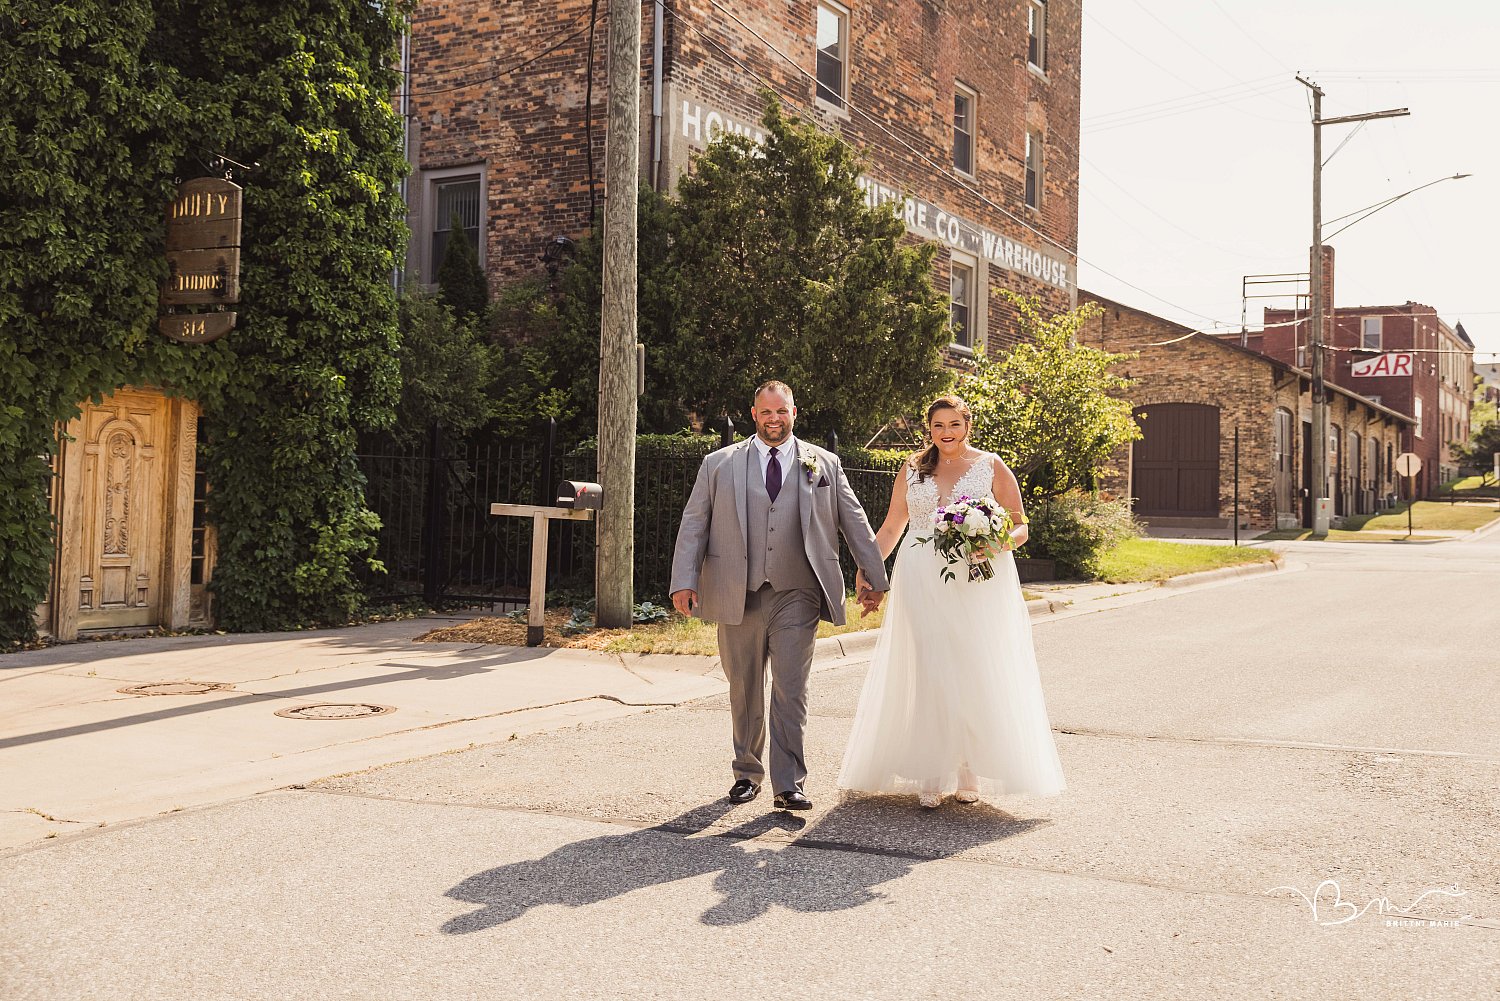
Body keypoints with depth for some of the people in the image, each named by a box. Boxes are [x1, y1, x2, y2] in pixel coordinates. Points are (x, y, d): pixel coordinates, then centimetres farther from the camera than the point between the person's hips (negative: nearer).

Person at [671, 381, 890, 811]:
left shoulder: (825, 465, 10)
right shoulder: (718, 465, 8)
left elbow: (855, 522, 13)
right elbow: (693, 524, 6)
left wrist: (874, 579, 13)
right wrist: (684, 580, -5)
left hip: (797, 595, -1)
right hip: (737, 595, 1)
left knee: (790, 691, -6)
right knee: (744, 691, 9)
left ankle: (789, 784, -1)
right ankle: (747, 773, 25)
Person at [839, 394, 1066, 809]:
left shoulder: (992, 467, 5)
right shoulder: (912, 470, 12)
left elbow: (1020, 526, 4)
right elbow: (891, 528, 16)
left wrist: (999, 543, -16)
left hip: (979, 584, -1)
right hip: (922, 584, 2)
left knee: (975, 674, -1)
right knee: (926, 675, -4)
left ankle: (970, 774, 10)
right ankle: (930, 777, 1)